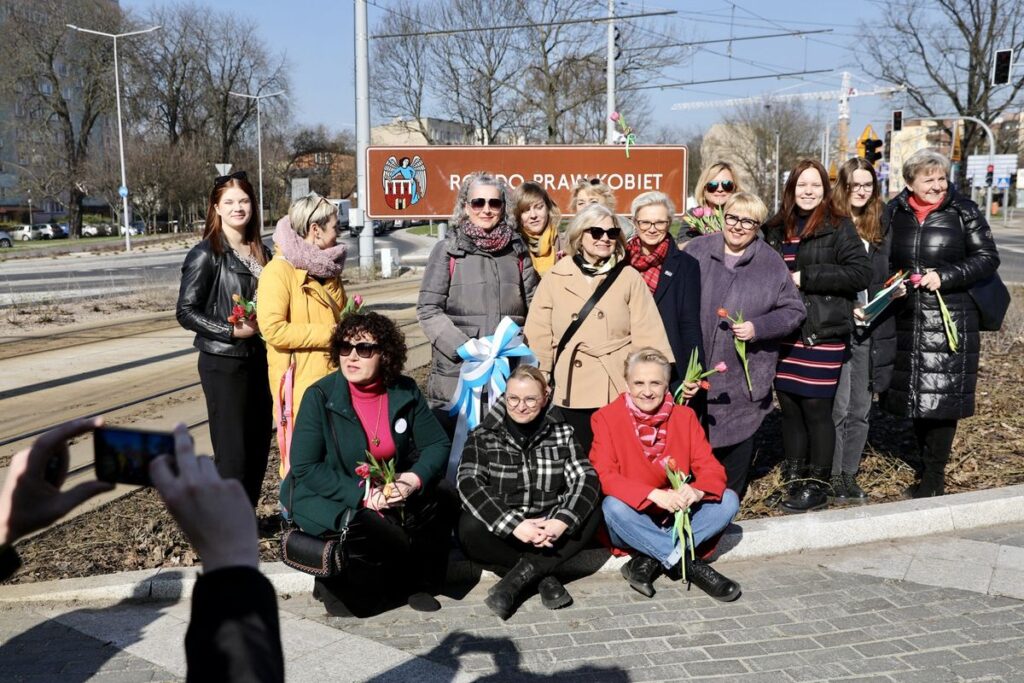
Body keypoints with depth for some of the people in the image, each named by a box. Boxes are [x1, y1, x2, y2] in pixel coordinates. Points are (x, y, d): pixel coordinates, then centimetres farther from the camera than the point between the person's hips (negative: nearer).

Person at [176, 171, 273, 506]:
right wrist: (232, 331, -18)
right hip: (223, 363, -6)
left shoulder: (261, 253, 11)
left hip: (259, 359, 6)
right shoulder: (206, 254, -8)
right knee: (232, 451, -3)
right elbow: (186, 312, -12)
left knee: (259, 446, 10)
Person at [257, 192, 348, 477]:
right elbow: (273, 329, -20)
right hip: (299, 382, -7)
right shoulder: (279, 270, -10)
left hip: (333, 378, 7)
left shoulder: (326, 268, 15)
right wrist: (330, 334, -16)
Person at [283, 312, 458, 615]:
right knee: (390, 541, -28)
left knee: (443, 501, -16)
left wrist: (413, 480, -22)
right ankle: (339, 588, 2)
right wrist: (362, 495, -25)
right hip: (326, 499, -5)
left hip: (388, 492, 5)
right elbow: (304, 468, -16)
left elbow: (438, 445, 0)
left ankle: (418, 585, 4)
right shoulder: (320, 397, -14)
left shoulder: (405, 393, -3)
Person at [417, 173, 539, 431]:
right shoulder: (448, 250, 3)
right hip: (457, 370, -2)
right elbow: (429, 309, -1)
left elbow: (533, 305, 14)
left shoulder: (517, 250, 12)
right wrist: (464, 347, -12)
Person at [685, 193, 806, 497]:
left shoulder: (771, 263, 1)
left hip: (743, 375, 0)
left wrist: (758, 328, -13)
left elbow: (793, 310, 4)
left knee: (738, 439, 10)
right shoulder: (697, 250, 2)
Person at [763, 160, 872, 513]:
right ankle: (795, 479, 23)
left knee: (816, 409, -2)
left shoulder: (838, 227, -2)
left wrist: (806, 277, -15)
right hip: (784, 333, 5)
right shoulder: (776, 229, 12)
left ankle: (817, 484, 12)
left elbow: (861, 273, -11)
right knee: (789, 407, 9)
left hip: (822, 334, -5)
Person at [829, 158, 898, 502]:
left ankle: (849, 475, 23)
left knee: (860, 409, 11)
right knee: (838, 407, -2)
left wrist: (896, 289, 1)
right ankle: (832, 477, 11)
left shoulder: (881, 229, 12)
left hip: (872, 329, 5)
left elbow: (884, 276, 21)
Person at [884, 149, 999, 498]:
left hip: (950, 321, -3)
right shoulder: (894, 213, 7)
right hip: (907, 321, 4)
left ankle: (934, 476, 8)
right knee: (914, 393, 11)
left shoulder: (964, 211, -1)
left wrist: (945, 276, -15)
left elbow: (987, 257, -3)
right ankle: (927, 465, 27)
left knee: (942, 396, -3)